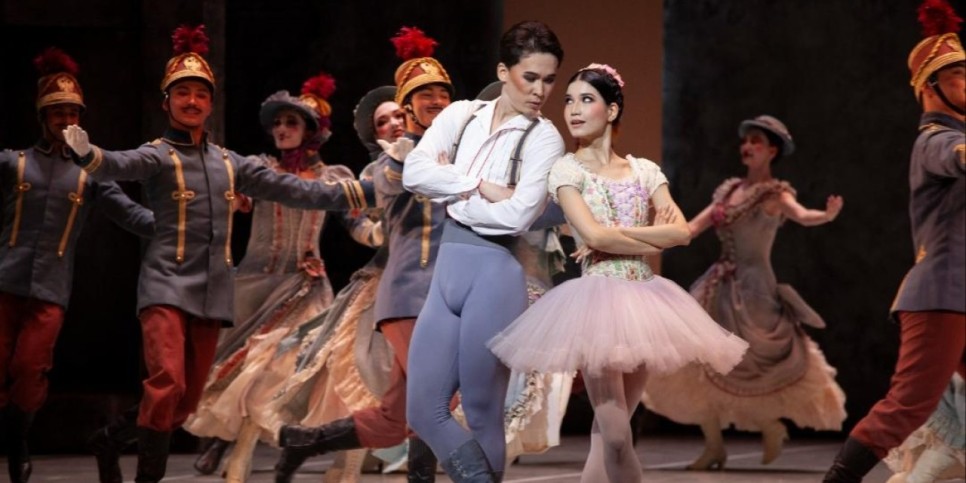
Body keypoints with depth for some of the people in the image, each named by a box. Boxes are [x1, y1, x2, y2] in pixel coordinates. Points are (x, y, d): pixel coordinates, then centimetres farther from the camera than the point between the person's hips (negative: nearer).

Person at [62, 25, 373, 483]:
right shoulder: (158, 155, -3)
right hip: (167, 284, -6)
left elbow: (291, 189, 16)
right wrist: (86, 154, -48)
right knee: (167, 384, -21)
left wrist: (361, 192, 14)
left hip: (212, 291, 6)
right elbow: (122, 165, -24)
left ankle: (118, 442, 24)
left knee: (188, 399, 8)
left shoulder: (229, 163, 14)